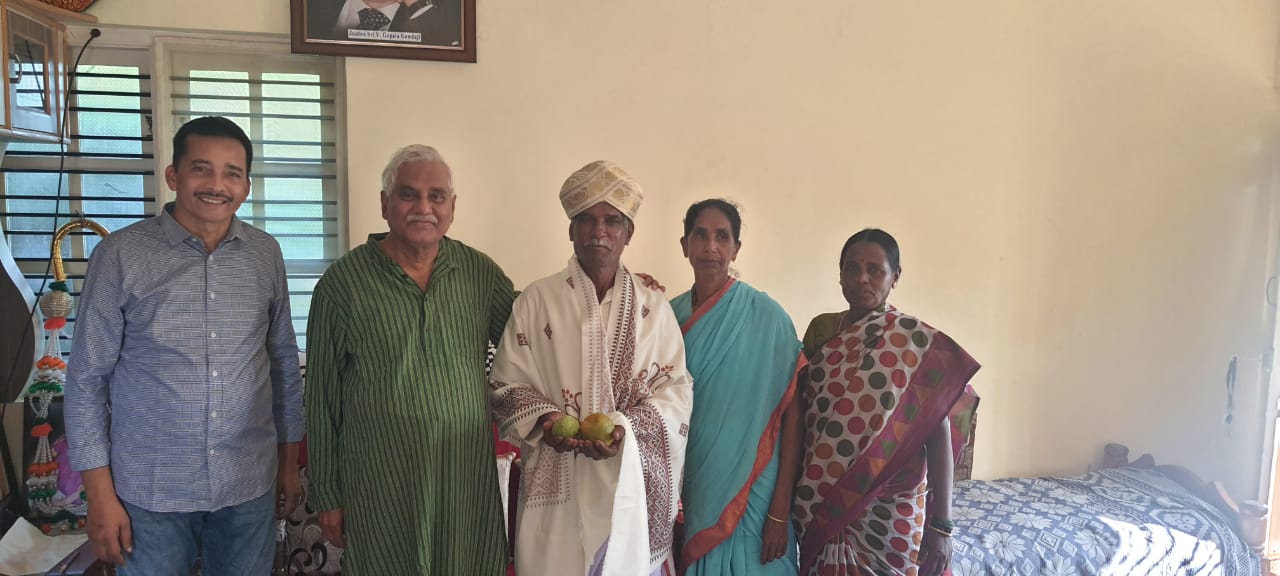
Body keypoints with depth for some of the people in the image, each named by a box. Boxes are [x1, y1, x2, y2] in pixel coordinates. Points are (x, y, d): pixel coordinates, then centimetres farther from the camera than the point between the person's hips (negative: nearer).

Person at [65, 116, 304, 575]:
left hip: (250, 488, 3)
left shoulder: (265, 254, 0)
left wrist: (289, 461, 10)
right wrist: (100, 494, -5)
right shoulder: (120, 255, -8)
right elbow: (87, 379, -4)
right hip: (150, 493, -2)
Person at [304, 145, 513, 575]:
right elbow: (322, 397, -1)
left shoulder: (481, 273, 1)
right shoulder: (343, 282, -5)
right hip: (378, 486, -2)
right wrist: (327, 495, 1)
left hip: (468, 478, 3)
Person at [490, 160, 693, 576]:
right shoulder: (536, 301, 1)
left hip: (632, 483, 1)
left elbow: (676, 389, 1)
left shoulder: (653, 307, 4)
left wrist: (625, 428, -15)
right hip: (556, 486, -1)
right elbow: (507, 384, 2)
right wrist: (544, 419, -17)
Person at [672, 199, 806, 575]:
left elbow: (792, 415, -10)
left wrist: (780, 511, -13)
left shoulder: (765, 316, -10)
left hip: (747, 496, -4)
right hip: (684, 492, 4)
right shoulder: (670, 315, 3)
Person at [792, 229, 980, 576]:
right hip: (821, 507, 4)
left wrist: (940, 524, -12)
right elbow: (799, 414, 8)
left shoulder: (918, 341, -9)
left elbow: (939, 433, -10)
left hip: (888, 512, -3)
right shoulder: (821, 330, 3)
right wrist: (789, 497, 7)